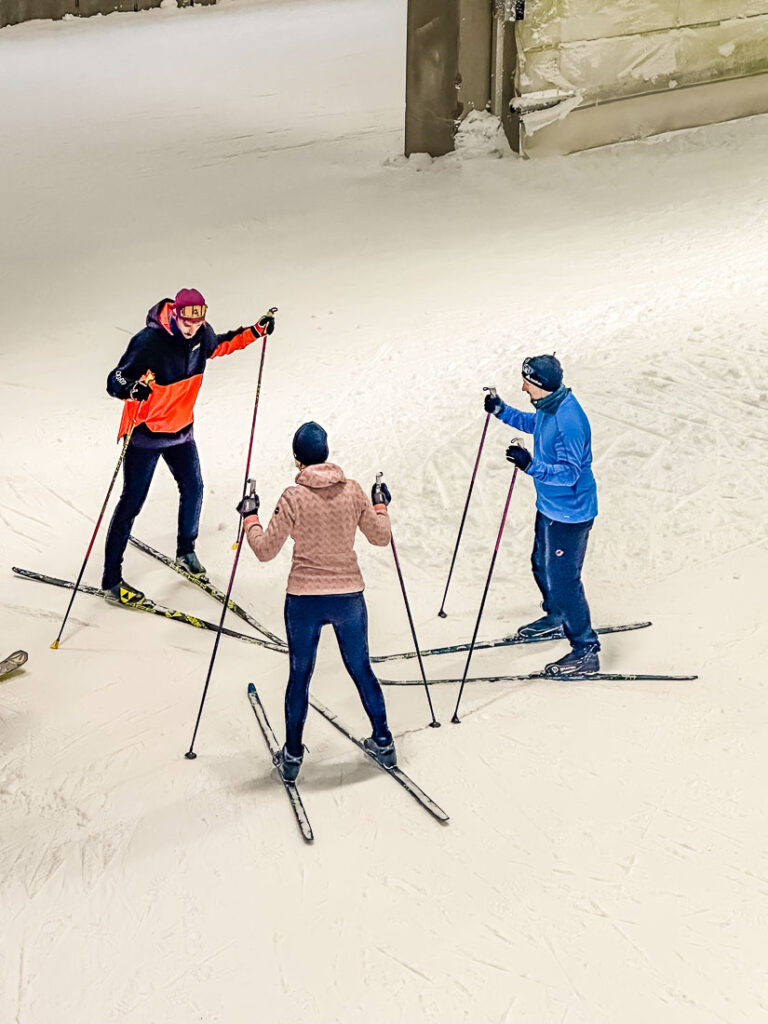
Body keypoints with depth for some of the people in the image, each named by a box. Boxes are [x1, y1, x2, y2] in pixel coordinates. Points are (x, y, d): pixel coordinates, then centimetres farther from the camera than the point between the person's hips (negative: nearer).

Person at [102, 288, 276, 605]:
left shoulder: (202, 335, -6)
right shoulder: (149, 342, -26)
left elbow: (220, 345, 20)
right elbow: (115, 382, -26)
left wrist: (256, 331, 15)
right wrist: (134, 387, -49)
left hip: (180, 429, 6)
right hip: (146, 432, -6)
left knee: (193, 489, 13)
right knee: (132, 501, -3)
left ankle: (186, 552, 40)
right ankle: (111, 581, 4)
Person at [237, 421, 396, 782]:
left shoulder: (294, 498, -12)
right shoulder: (353, 491, -4)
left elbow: (265, 550, -9)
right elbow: (381, 537, 5)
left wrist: (250, 517, 6)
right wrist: (381, 505, 21)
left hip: (304, 600, -2)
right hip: (349, 596, 2)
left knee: (300, 676, 12)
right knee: (361, 670, 19)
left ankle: (292, 755, 20)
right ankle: (383, 742, 27)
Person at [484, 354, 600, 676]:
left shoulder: (568, 420, -30)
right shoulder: (548, 407, 1)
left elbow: (570, 473, -30)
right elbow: (532, 423, 25)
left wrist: (531, 465, -40)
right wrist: (502, 411, 15)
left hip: (568, 514, -10)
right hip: (550, 507, 10)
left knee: (562, 580, -5)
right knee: (542, 565, 26)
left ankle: (585, 651, 7)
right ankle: (556, 619, 50)